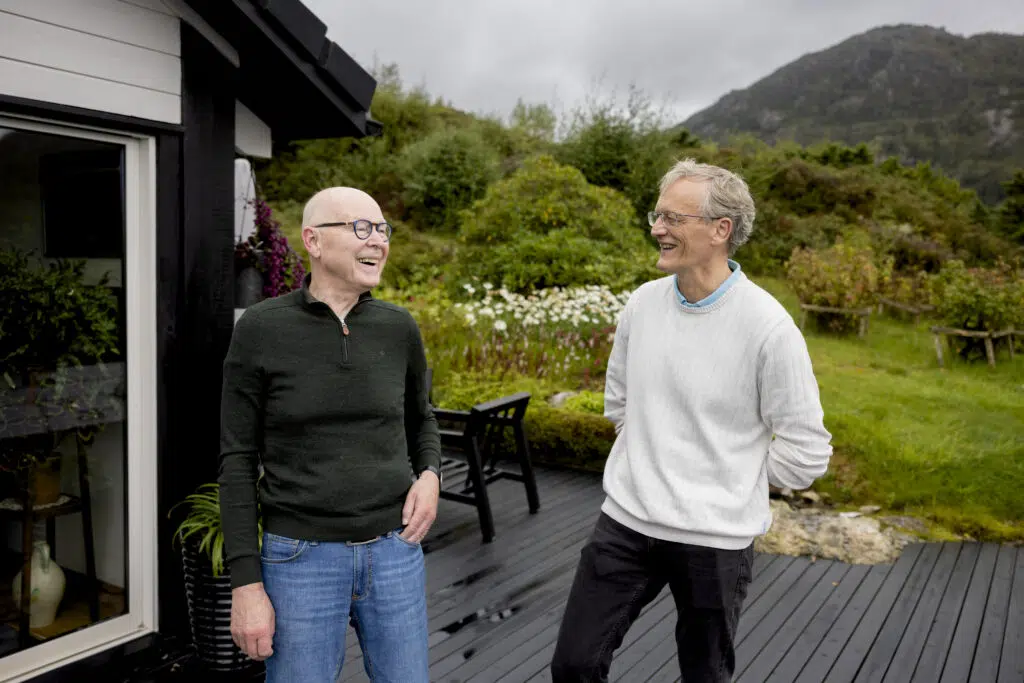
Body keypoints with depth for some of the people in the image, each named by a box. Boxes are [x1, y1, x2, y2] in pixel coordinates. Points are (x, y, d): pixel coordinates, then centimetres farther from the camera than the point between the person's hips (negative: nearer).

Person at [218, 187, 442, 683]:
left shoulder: (398, 328, -1)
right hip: (301, 558, -2)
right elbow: (238, 461, -5)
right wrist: (246, 585, -8)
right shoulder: (260, 329, -9)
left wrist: (430, 475, -5)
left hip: (393, 553, 3)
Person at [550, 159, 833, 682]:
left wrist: (730, 482, -2)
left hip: (714, 538, -3)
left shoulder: (768, 327, -17)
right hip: (626, 521, 4)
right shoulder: (642, 302, -1)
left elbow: (807, 452, -10)